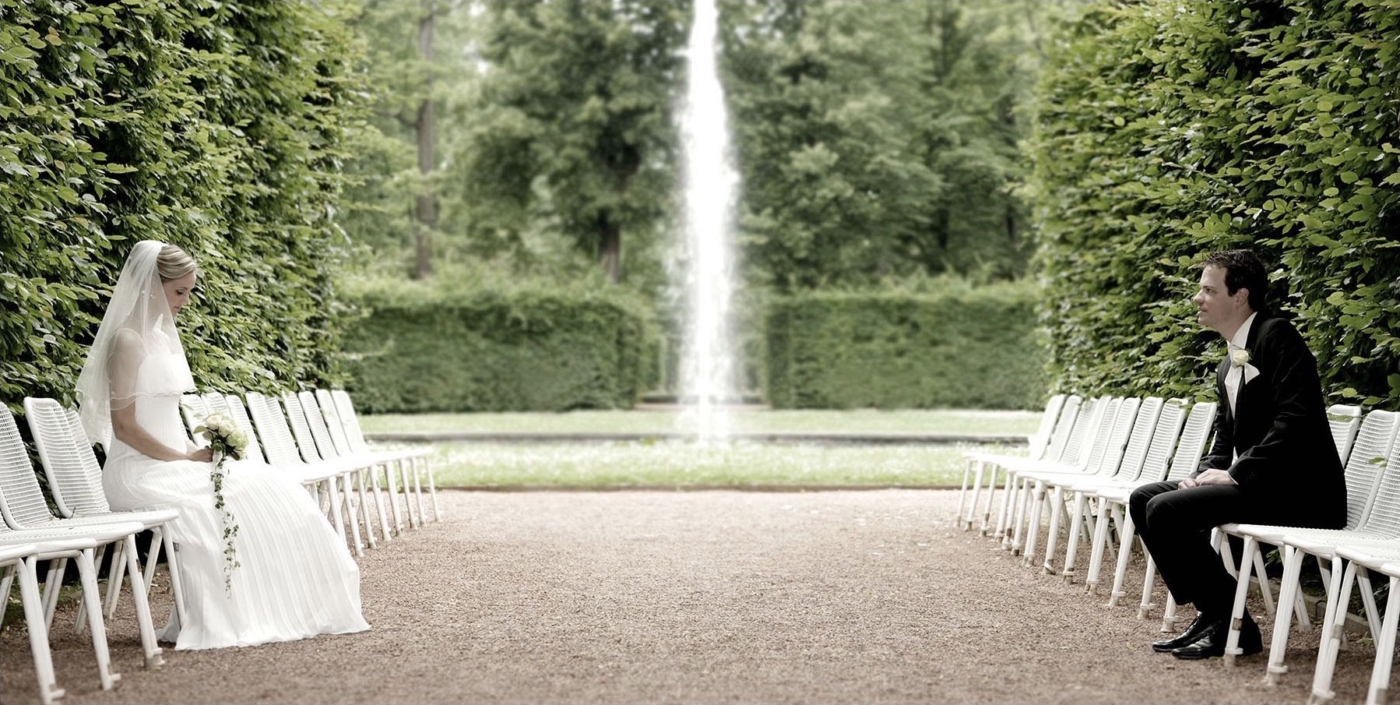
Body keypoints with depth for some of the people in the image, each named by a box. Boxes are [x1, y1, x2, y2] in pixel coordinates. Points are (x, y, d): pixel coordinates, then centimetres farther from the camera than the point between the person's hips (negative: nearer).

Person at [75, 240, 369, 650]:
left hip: (169, 463, 9)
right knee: (244, 495, -20)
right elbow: (124, 427, -18)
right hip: (139, 473, -8)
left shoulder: (162, 336, 16)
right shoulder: (128, 341, -13)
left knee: (267, 487, -6)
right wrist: (186, 458, -14)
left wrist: (194, 452, 3)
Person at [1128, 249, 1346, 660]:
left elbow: (1296, 417, -21)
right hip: (1257, 484, 10)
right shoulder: (1228, 366, 18)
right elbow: (1226, 437, 20)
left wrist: (1237, 473, -20)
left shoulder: (1277, 336, -10)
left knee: (1166, 510, -21)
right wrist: (1204, 473, -1)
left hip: (1299, 492, -10)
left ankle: (1231, 625, -9)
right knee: (1143, 499, 4)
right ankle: (1211, 614, 6)